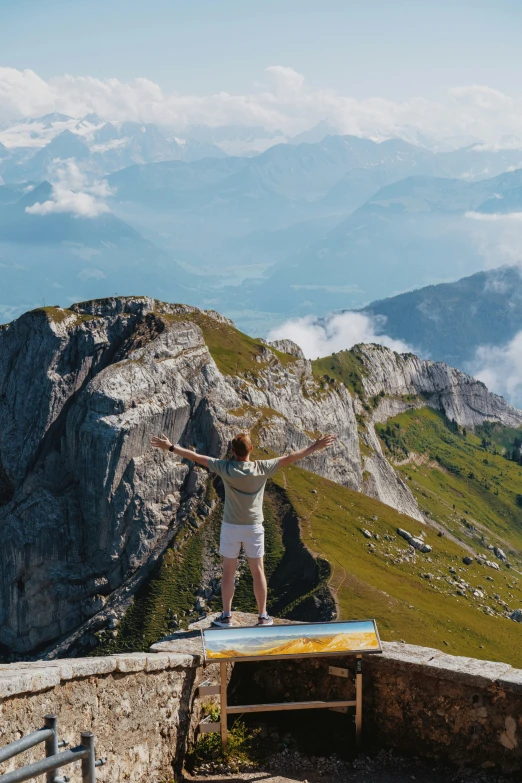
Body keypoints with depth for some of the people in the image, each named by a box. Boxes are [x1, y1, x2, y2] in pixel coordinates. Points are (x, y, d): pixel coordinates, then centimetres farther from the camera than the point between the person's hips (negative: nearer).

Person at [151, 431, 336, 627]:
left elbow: (196, 457, -8)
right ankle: (263, 616, 15)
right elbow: (290, 458, -5)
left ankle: (226, 616, 13)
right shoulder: (262, 468, -11)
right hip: (253, 528, 1)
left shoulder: (226, 468, -12)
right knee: (258, 571, 10)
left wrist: (170, 447, 0)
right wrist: (316, 447, 2)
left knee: (228, 572, 9)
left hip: (230, 527, -1)